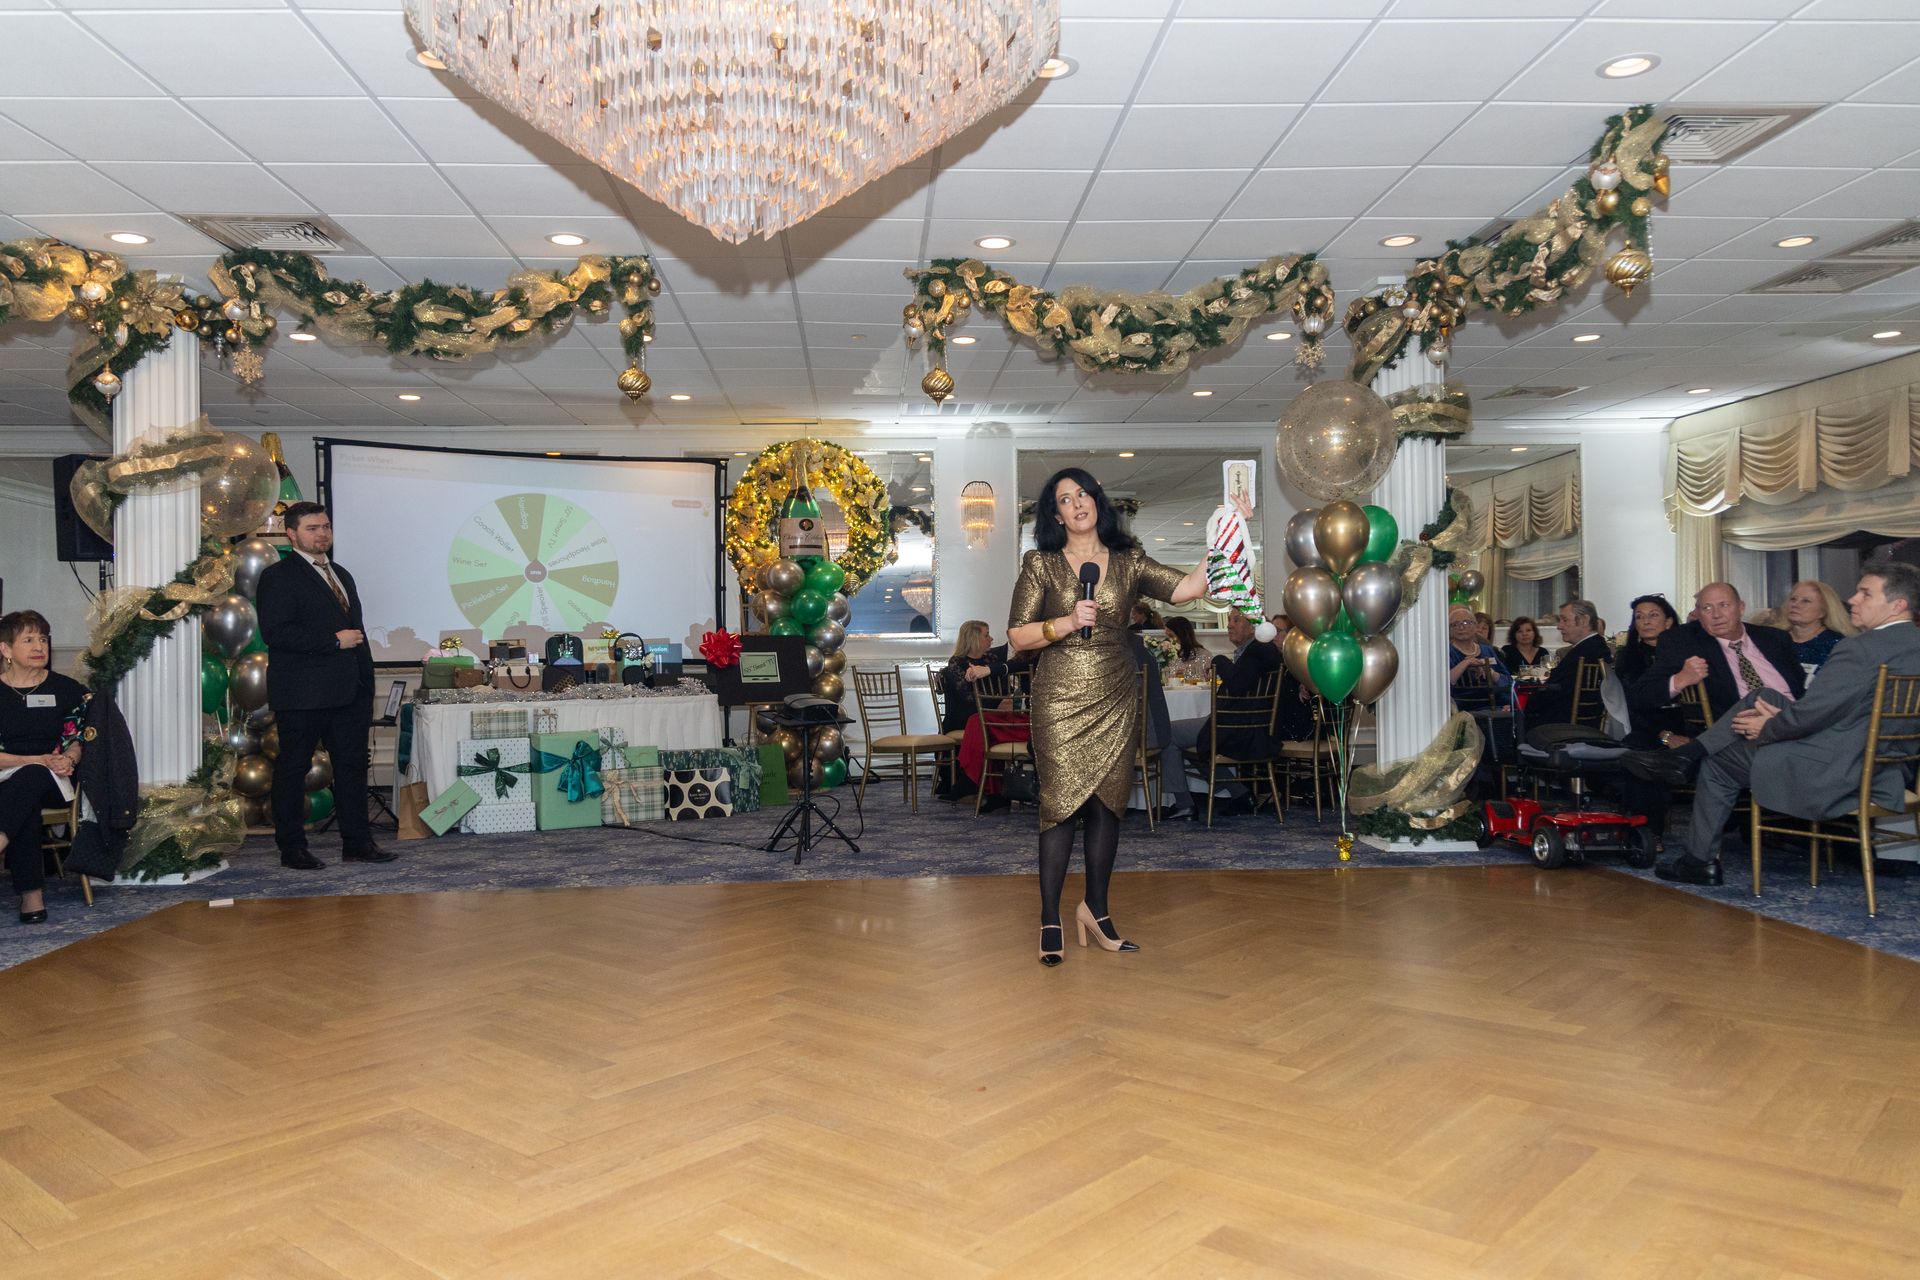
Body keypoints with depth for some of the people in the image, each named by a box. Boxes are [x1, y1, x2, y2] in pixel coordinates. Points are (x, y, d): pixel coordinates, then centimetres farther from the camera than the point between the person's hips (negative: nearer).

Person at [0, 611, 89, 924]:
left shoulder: (67, 689, 7)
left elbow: (75, 741, 7)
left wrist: (67, 760, -17)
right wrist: (38, 760, -19)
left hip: (53, 782, 1)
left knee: (31, 779, -36)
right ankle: (32, 892, -42)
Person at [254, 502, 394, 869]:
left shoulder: (341, 575, 19)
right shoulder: (278, 576, -5)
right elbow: (275, 633, -17)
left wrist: (367, 685, 16)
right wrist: (334, 640, -17)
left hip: (349, 692, 7)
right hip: (302, 696, -7)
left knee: (352, 766, 8)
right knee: (293, 769, 3)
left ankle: (357, 842, 14)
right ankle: (292, 848, 11)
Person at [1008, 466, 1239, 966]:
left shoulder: (1129, 562, 7)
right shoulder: (1041, 565, 2)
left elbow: (1187, 588, -7)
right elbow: (1017, 636, -2)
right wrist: (1067, 622, -16)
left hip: (1114, 701, 3)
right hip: (1060, 701, -3)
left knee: (1107, 804, 6)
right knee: (1061, 805, -4)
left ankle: (1096, 907, 22)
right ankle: (1050, 920, 6)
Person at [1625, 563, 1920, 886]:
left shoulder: (1862, 648, -22)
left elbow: (1811, 713, -22)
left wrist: (1766, 729, -2)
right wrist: (1781, 715, 7)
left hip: (1836, 775, -9)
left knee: (1716, 765, 10)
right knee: (1764, 697, 15)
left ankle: (1700, 860, 23)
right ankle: (1688, 755, 15)